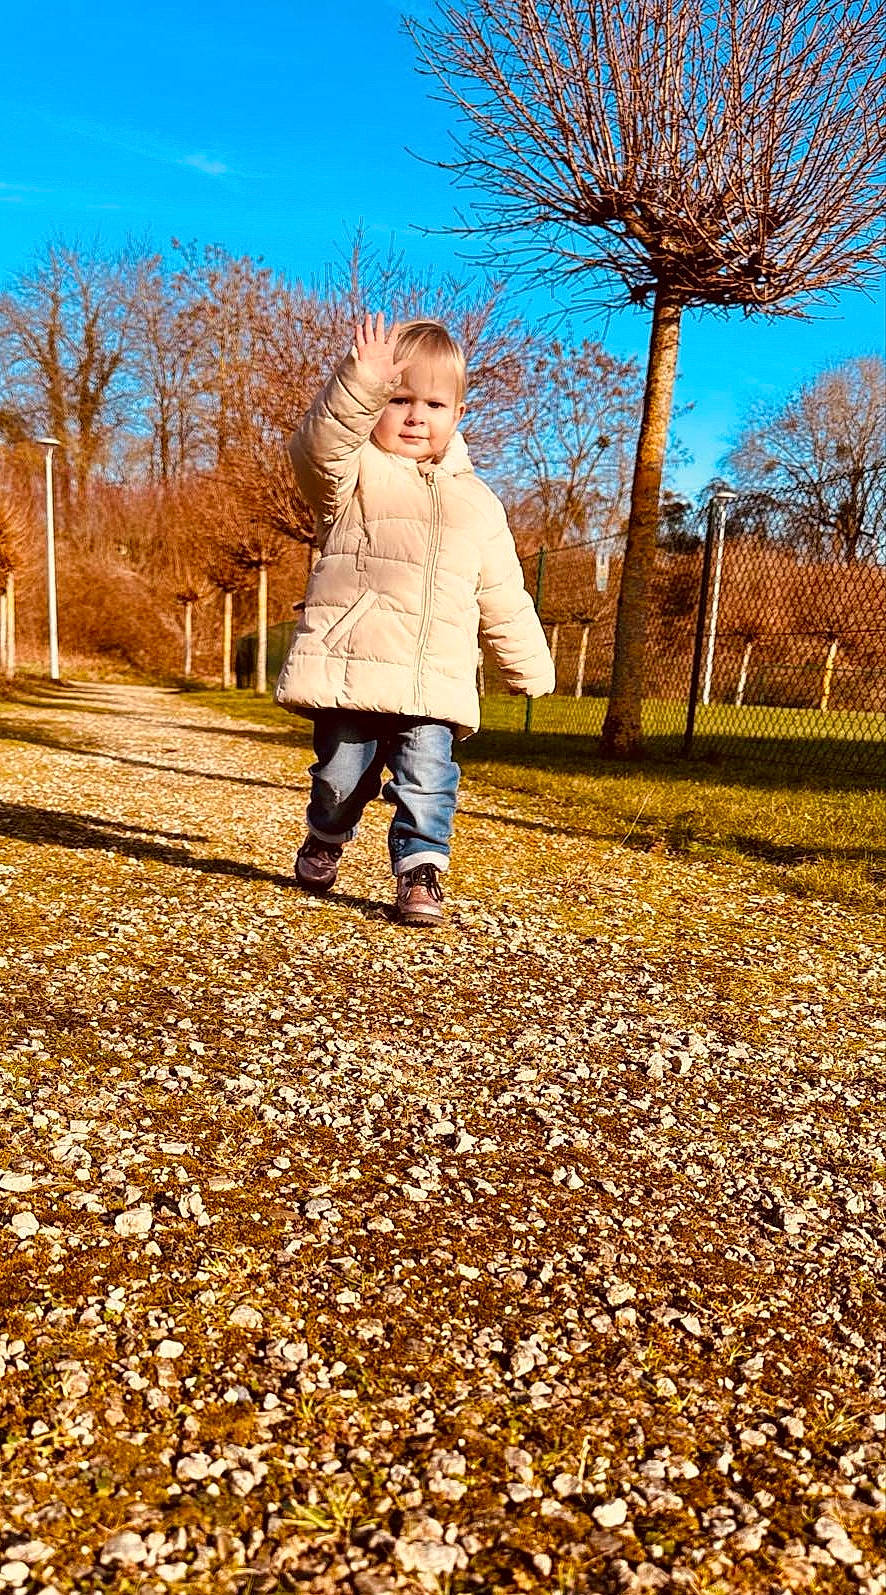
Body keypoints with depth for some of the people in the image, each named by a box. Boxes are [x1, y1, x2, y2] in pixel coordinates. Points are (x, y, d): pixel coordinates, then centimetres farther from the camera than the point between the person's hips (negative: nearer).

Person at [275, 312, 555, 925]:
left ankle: (421, 872, 3)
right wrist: (361, 385, -36)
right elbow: (319, 445, -21)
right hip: (348, 669, -2)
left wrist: (531, 667, 22)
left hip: (435, 685, 2)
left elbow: (504, 598, 21)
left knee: (428, 777, -9)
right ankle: (324, 842, 36)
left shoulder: (476, 502, 16)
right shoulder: (355, 472, 5)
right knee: (342, 773, 8)